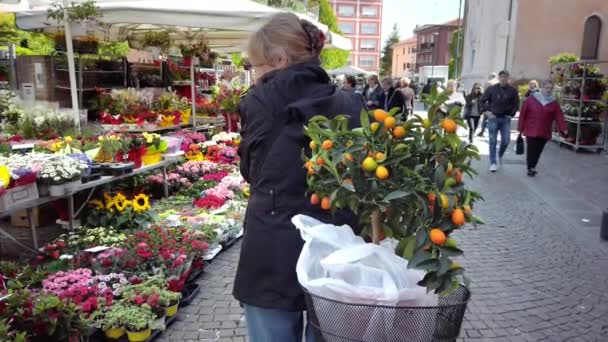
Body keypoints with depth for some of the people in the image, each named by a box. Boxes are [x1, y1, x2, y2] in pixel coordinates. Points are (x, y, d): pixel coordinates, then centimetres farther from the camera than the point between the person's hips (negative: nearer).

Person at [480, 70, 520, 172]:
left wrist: (511, 114, -1)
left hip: (505, 119, 1)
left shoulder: (512, 91, 0)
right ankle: (493, 163, 5)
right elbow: (483, 100, 6)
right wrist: (486, 111, -3)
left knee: (505, 141, -1)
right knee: (493, 141, -1)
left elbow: (516, 104, 8)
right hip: (493, 118, -1)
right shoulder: (492, 89, -2)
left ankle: (500, 156, 28)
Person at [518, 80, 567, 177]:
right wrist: (520, 128, -1)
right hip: (531, 131, -2)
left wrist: (563, 128, -15)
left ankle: (532, 167, 26)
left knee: (538, 151, 9)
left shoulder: (554, 102, 4)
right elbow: (523, 114, -1)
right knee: (531, 150, -3)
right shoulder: (531, 98, -3)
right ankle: (530, 168, 9)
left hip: (544, 132, 3)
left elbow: (559, 116, -3)